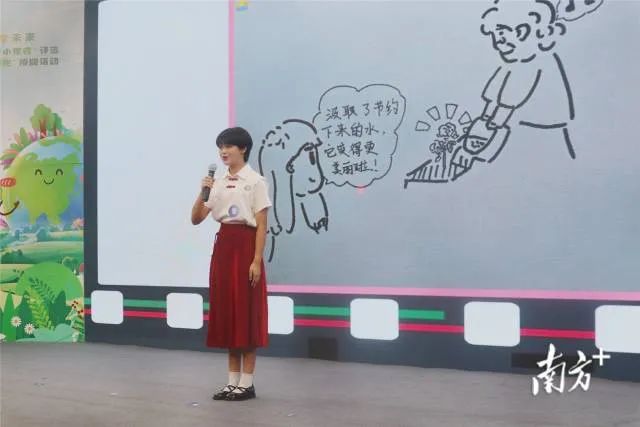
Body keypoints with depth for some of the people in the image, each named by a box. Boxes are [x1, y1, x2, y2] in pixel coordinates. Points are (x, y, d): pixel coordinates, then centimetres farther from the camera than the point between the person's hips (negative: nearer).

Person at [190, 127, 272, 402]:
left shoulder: (255, 181, -5)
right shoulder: (219, 183, 12)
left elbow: (261, 225, -8)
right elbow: (196, 219, 9)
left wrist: (256, 260, -15)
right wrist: (203, 192, -6)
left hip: (245, 246, -6)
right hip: (223, 246, 6)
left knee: (246, 312, -3)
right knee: (226, 311, 7)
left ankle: (246, 383, 6)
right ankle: (233, 381, 16)